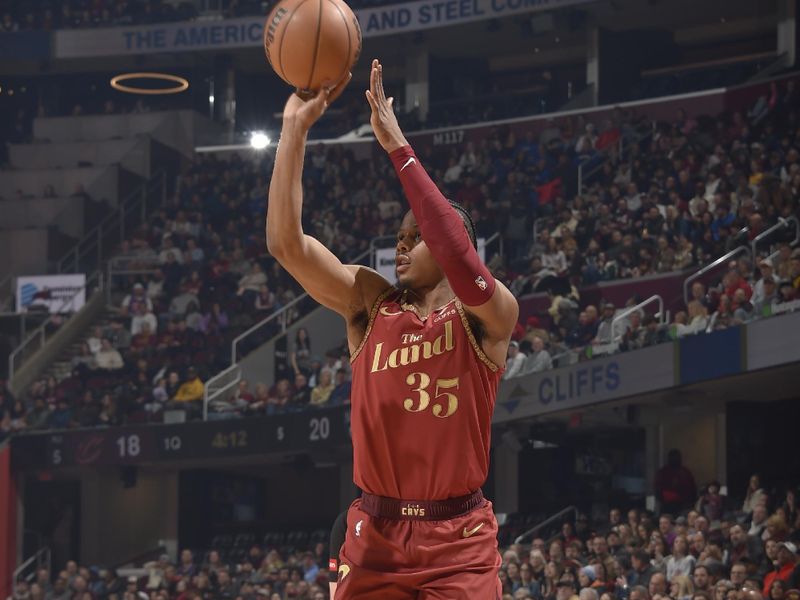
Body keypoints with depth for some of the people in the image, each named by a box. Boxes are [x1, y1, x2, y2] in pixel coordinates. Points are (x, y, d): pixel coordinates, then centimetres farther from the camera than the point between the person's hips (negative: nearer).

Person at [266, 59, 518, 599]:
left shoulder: (488, 316, -4)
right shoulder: (370, 303, 6)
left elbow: (461, 262, -27)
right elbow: (286, 243, -5)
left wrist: (398, 147, -26)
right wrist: (295, 127, -12)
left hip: (459, 541, -3)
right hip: (375, 536, 3)